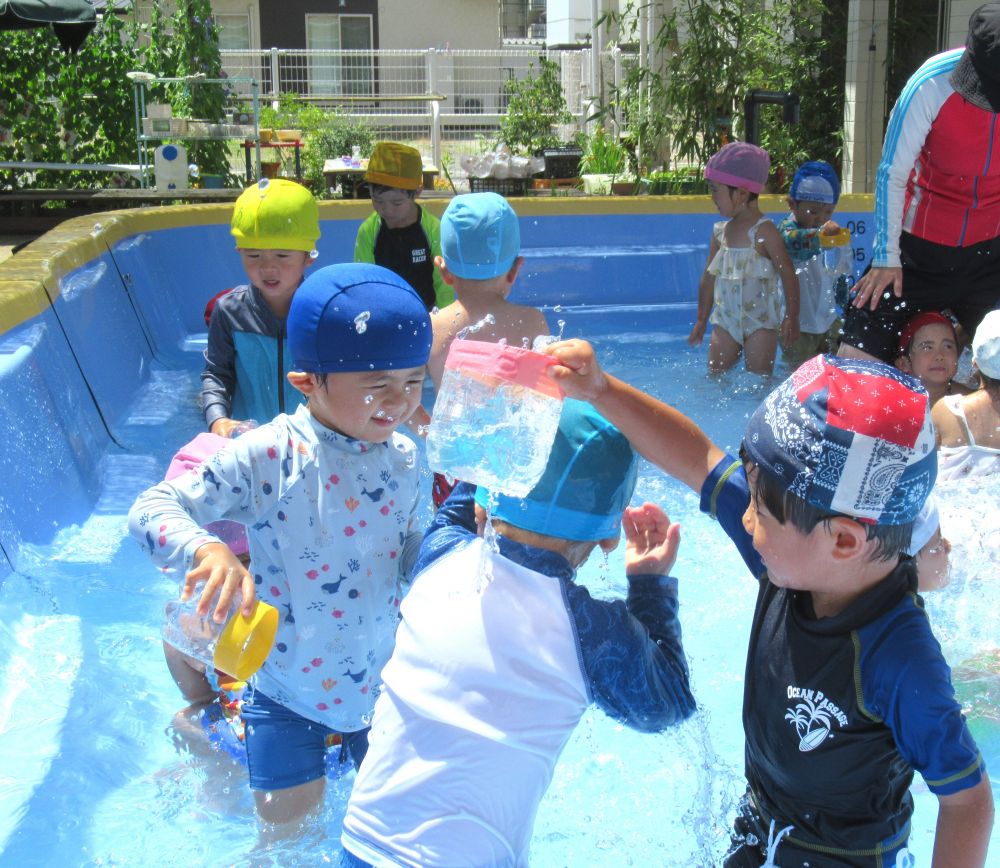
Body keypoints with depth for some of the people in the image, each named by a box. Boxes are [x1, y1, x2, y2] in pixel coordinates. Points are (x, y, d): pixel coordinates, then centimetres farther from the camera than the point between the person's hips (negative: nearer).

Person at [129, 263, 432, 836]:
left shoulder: (404, 457, -6)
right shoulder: (269, 457, -23)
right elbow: (153, 509, -24)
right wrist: (207, 549, -43)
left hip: (382, 679, 4)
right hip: (290, 686, -4)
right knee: (287, 822, 11)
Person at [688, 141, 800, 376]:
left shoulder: (764, 231, -13)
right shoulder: (720, 231, 5)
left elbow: (788, 274, -12)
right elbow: (709, 278, 13)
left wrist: (791, 317, -15)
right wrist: (701, 321, 16)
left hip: (760, 322, -6)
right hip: (726, 321, 6)